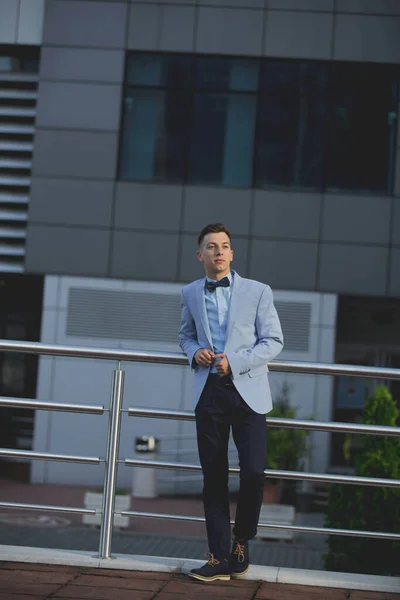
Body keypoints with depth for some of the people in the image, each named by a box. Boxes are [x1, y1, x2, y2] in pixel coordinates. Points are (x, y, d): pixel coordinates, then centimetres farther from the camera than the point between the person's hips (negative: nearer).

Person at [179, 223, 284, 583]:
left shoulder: (258, 292, 1)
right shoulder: (191, 294, 11)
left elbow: (274, 341, -1)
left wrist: (235, 362, -13)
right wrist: (194, 352, 0)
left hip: (246, 391, -2)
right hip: (209, 392, 2)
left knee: (253, 471, -12)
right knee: (213, 478, 2)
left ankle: (242, 540, 13)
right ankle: (220, 558, 9)